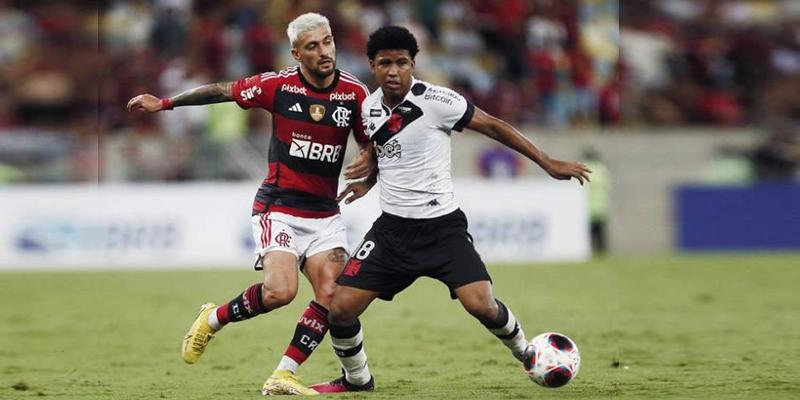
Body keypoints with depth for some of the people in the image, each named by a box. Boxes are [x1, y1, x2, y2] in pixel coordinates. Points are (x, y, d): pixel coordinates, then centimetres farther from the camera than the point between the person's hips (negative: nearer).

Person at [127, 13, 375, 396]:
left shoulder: (354, 92, -2)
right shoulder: (278, 85, -8)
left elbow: (372, 144, 7)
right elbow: (222, 91, 5)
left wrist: (368, 163, -17)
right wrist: (163, 103, 10)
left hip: (324, 213, 4)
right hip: (278, 208, -4)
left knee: (331, 295, -13)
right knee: (279, 291, -21)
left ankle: (282, 377, -4)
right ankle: (213, 320, 7)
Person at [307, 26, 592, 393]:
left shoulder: (435, 101, -14)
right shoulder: (369, 107, 4)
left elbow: (493, 127, -6)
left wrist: (548, 164, -6)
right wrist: (367, 182, 7)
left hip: (442, 226, -4)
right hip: (392, 227, 4)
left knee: (481, 305, -21)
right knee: (341, 307, -7)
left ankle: (527, 354, 10)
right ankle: (356, 379, 21)